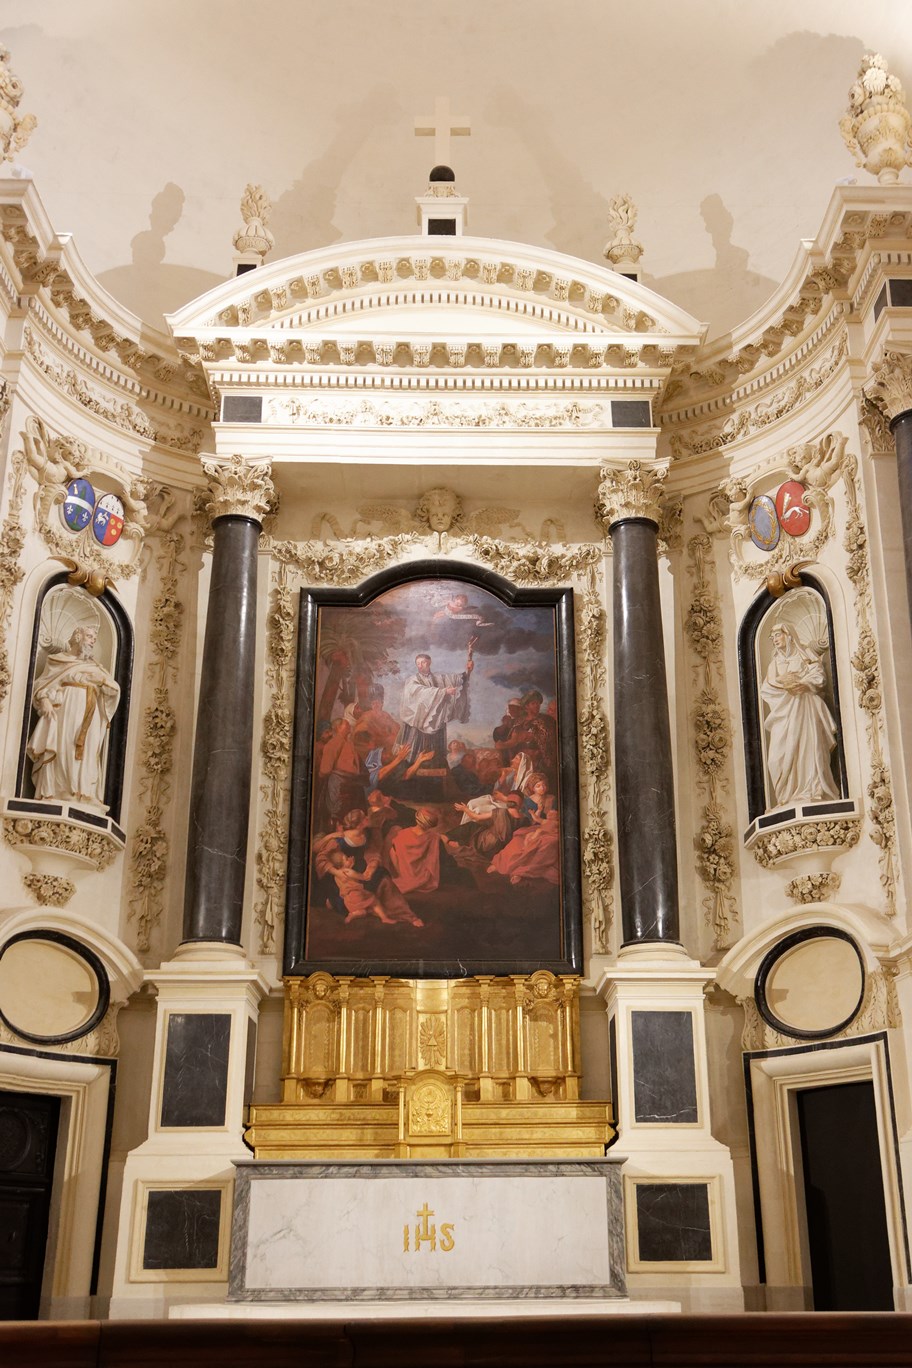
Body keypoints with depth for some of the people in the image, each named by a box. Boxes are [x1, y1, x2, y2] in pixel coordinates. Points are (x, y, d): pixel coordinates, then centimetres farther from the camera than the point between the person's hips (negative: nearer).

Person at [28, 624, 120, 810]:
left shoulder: (95, 667, 28)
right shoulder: (59, 660, 17)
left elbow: (114, 689, 20)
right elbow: (42, 683, 6)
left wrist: (104, 680, 1)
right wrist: (45, 701, -12)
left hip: (89, 714, 3)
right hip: (65, 708, -3)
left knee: (88, 751, -11)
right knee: (63, 747, -16)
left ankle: (86, 794, -20)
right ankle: (60, 790, -22)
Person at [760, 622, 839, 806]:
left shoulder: (806, 654, 13)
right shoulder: (775, 662, 23)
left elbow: (819, 679, 1)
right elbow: (765, 689, 10)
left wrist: (797, 680, -6)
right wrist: (782, 683, -7)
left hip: (805, 708, -3)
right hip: (783, 710, 3)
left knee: (808, 747, -15)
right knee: (782, 753, -11)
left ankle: (812, 792, -19)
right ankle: (788, 796, -14)